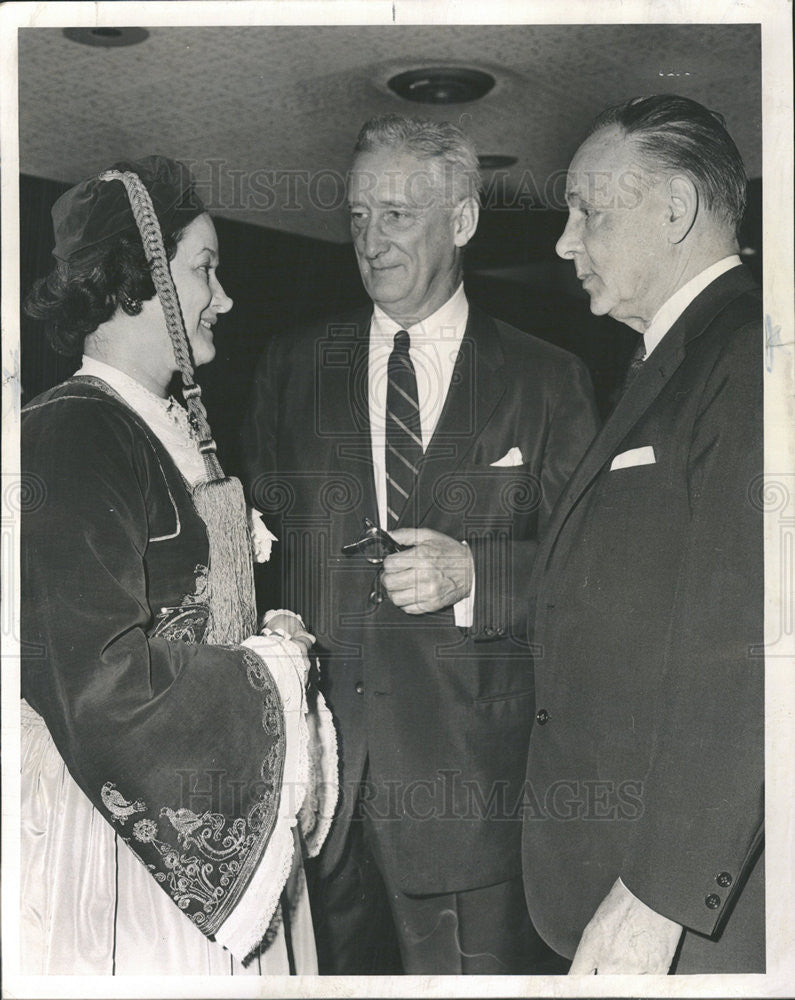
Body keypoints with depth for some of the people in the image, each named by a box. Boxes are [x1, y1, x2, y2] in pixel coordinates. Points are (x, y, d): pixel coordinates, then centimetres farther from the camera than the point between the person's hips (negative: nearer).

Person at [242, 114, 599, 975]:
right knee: (334, 964, 11)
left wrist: (474, 570, -16)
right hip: (312, 750, 2)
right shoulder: (290, 367, 11)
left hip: (471, 773, -2)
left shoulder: (546, 381, 4)